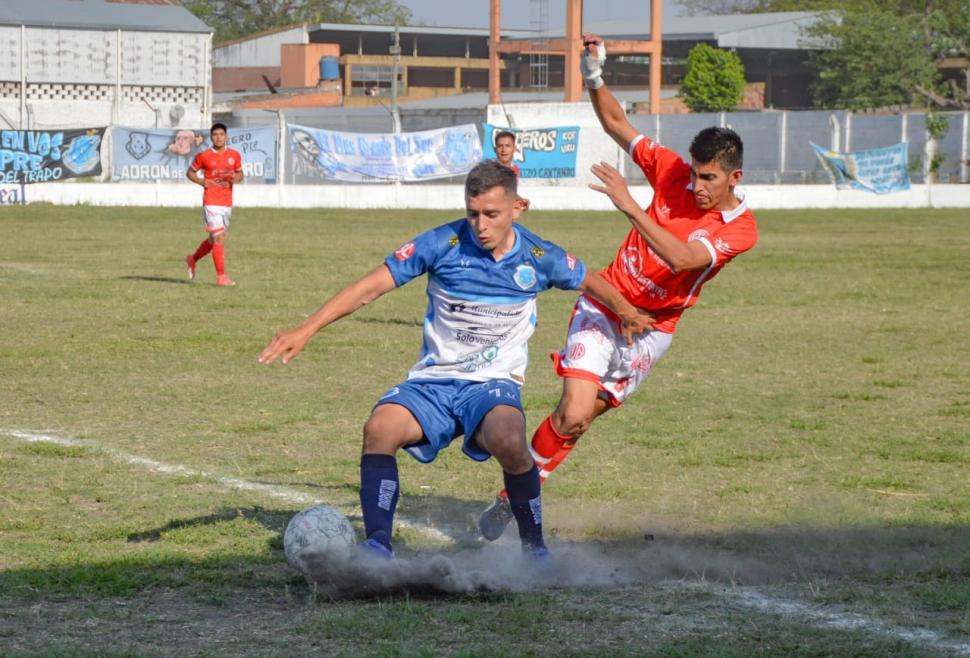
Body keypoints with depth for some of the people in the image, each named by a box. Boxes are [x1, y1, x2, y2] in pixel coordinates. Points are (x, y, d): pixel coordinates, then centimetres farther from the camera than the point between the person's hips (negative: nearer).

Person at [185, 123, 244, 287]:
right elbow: (190, 172, 8)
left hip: (227, 202, 5)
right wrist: (203, 182, -10)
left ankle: (193, 259, 37)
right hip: (211, 202, -5)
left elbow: (240, 174, 18)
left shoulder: (234, 155, 7)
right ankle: (221, 276, -8)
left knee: (215, 238, 14)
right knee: (218, 237, -11)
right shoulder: (203, 156, -3)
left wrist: (236, 179, -6)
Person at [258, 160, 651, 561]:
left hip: (494, 382, -1)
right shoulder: (443, 244, -9)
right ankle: (377, 547, -27)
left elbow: (588, 281, 18)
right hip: (433, 381, 1)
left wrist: (628, 314, 35)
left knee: (508, 441, -34)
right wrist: (305, 330, -16)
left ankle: (534, 545, -11)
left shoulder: (539, 257, -4)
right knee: (379, 427, -29)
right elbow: (371, 286, -9)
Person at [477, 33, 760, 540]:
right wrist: (594, 78, -10)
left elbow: (682, 258, -33)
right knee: (574, 414, -16)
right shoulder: (672, 171, -8)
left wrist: (630, 206, -40)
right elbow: (617, 124, 6)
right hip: (606, 303, 0)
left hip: (653, 327, 0)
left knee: (578, 418, -3)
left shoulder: (741, 229, -16)